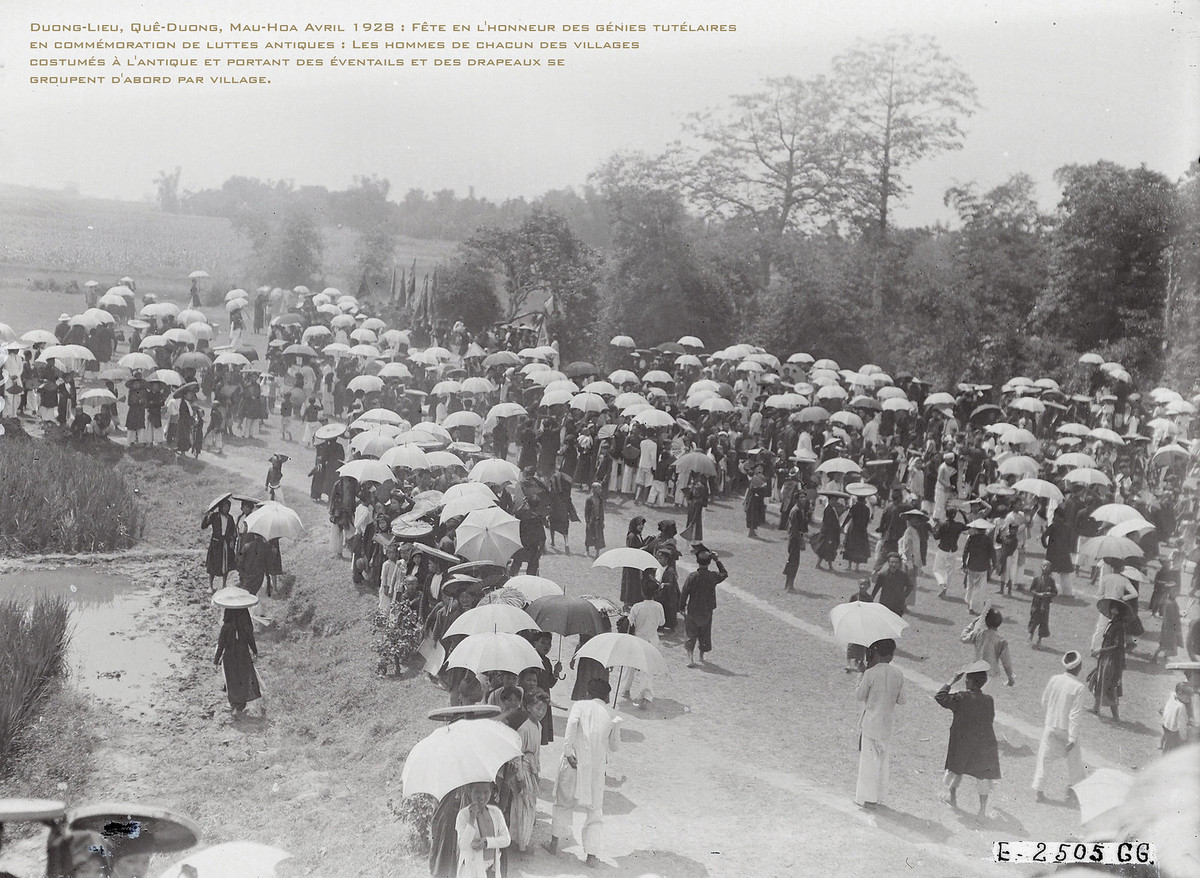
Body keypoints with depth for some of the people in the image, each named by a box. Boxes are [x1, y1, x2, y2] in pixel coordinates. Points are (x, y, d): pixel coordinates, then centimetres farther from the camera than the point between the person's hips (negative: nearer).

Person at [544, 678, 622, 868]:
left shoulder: (580, 705, 3)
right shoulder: (612, 714, 8)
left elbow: (572, 723, -18)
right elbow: (615, 745, 12)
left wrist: (568, 751, -18)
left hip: (575, 761, 0)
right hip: (597, 766, 1)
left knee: (564, 802, 20)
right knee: (594, 809, 11)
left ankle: (554, 842, 22)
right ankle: (591, 854, 7)